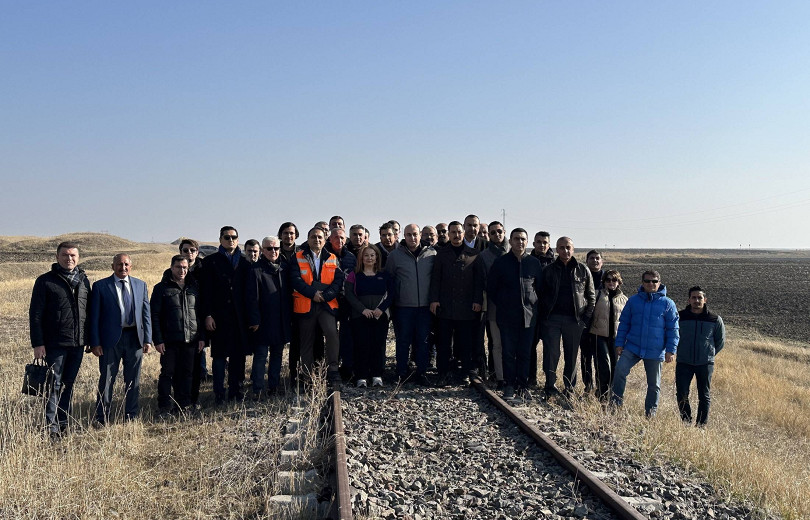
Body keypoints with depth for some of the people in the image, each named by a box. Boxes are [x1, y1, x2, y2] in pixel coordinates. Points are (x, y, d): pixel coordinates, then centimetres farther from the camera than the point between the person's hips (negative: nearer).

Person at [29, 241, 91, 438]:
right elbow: (35, 314, -6)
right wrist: (37, 343, -12)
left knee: (68, 384, 12)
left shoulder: (83, 280, 10)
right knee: (54, 385, -1)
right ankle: (52, 427, 5)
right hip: (55, 344, -4)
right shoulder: (45, 281, -3)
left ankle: (63, 422, 22)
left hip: (78, 343, 4)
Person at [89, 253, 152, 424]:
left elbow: (146, 314, 9)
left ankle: (131, 417, 23)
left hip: (135, 338, 3)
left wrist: (148, 339, 1)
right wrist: (95, 343, -8)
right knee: (106, 380, 3)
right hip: (110, 339, -3)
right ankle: (101, 419, 14)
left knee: (133, 381, 11)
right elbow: (94, 317, -1)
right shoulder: (100, 286, 0)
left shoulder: (140, 285, 9)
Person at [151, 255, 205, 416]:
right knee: (167, 373, 0)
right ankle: (165, 408, 8)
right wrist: (157, 340, -9)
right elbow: (154, 315, -3)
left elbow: (200, 314, 13)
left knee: (186, 374, 9)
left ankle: (183, 405, 19)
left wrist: (202, 337, 7)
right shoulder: (162, 288, 0)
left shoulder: (194, 287, 11)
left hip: (190, 341, 3)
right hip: (169, 341, -3)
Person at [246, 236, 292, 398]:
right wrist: (255, 320, -13)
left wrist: (290, 317, 9)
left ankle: (274, 385, 23)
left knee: (277, 354, 13)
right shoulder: (256, 270, -7)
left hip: (282, 322, 5)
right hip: (264, 322, -5)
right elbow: (251, 298, -9)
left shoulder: (285, 268, 7)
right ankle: (257, 389, 7)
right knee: (261, 355, 0)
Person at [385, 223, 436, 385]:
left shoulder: (431, 254, 4)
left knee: (423, 341, 5)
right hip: (403, 307, -1)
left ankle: (422, 373, 15)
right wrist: (392, 299, 6)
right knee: (403, 341, 5)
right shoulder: (395, 255, 1)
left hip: (425, 306, 1)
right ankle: (402, 374, 15)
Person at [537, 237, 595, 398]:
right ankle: (550, 386, 12)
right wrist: (542, 316, -1)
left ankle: (569, 387, 19)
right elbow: (541, 295, 8)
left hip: (574, 320, 1)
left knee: (571, 355, 7)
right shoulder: (548, 270, 6)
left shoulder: (583, 270, 7)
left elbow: (591, 296, 9)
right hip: (552, 318, 0)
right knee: (551, 354, -2)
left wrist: (586, 317, 0)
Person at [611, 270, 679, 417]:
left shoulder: (667, 304, 0)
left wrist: (671, 350, -5)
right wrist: (619, 343, 2)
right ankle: (616, 402, -5)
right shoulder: (633, 300, 4)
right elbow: (624, 323, 9)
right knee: (620, 369, -20)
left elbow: (673, 329, 2)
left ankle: (651, 412, 26)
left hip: (655, 351, 0)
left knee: (654, 384, 9)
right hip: (632, 347, 1)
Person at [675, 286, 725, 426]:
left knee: (704, 396, 7)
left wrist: (709, 354, 10)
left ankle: (701, 425, 17)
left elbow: (721, 341, 12)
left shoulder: (715, 319, -2)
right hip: (683, 363, 0)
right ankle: (686, 422, 14)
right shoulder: (680, 317, -2)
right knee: (681, 394, -2)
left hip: (705, 364, 0)